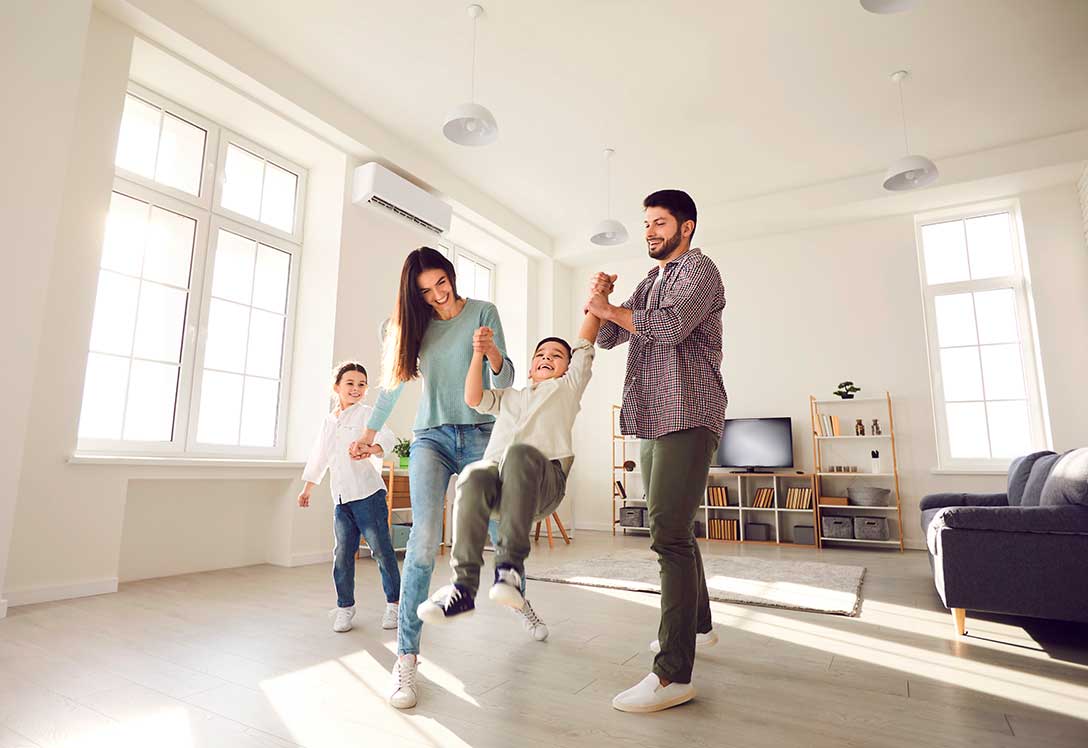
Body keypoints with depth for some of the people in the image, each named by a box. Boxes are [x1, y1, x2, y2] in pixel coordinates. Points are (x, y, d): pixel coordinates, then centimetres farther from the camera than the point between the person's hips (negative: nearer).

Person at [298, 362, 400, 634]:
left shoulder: (366, 413, -1)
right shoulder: (328, 422, 17)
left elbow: (387, 437, -19)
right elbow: (318, 458, 27)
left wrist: (370, 448, -40)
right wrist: (307, 489, 29)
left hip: (368, 493, -5)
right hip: (341, 499, 5)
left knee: (381, 550, 0)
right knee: (342, 554, 7)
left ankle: (394, 603, 14)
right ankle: (345, 607, 22)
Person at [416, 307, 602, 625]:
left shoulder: (567, 387, 28)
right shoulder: (508, 396, 36)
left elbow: (584, 344, 22)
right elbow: (473, 398, 21)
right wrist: (478, 354, 14)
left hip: (544, 480, -3)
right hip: (498, 471, 3)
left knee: (519, 453, -38)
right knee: (473, 476, -33)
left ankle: (510, 564, -38)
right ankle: (464, 586, -31)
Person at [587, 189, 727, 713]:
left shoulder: (699, 269, -2)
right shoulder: (650, 281, 23)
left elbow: (669, 327, -20)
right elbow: (608, 337, 18)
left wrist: (608, 308, -10)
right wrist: (598, 302, -1)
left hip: (687, 417, -9)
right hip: (653, 419, 9)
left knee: (669, 532, -16)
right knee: (674, 529, 16)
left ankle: (673, 673, -12)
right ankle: (698, 625, 32)